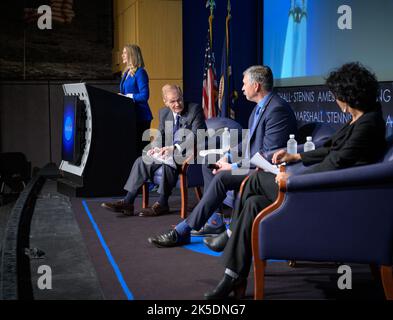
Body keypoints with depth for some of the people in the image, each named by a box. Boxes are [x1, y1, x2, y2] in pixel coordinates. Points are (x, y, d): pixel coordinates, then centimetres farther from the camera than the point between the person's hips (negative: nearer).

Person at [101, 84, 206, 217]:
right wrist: (156, 147, -12)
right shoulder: (164, 113, 11)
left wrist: (174, 148, -29)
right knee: (142, 161, -12)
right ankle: (128, 202, -14)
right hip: (169, 151, 6)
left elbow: (196, 137, -18)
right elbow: (160, 136, 13)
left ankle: (162, 204, -25)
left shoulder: (195, 109, -8)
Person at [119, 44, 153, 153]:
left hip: (140, 116, -9)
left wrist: (127, 96, -13)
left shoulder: (140, 73, -11)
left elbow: (144, 96, -18)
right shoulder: (126, 73, 15)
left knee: (139, 145, -5)